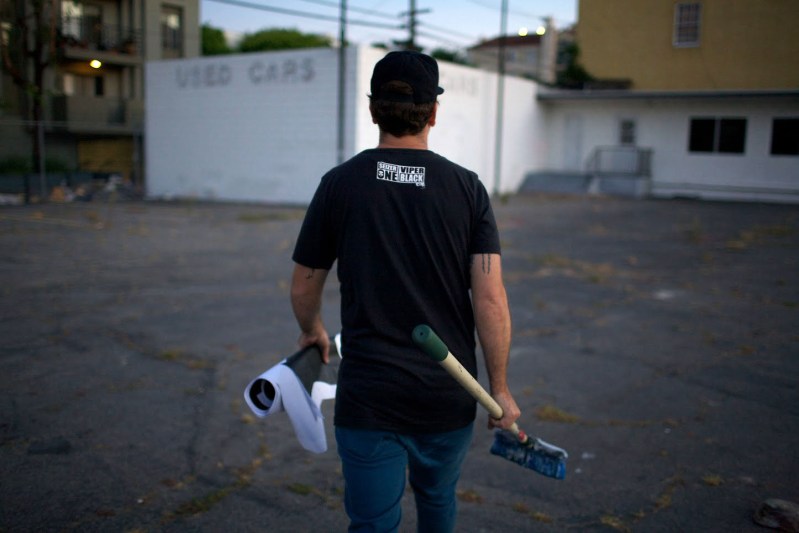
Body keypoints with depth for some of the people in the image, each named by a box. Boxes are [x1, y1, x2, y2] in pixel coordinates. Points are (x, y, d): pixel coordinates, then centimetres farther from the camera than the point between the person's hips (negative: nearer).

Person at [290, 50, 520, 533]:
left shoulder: (340, 183, -5)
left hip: (367, 397, -1)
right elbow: (490, 299, -9)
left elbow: (304, 286, 4)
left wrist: (313, 331, 25)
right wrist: (500, 388, 2)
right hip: (448, 398, 2)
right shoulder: (467, 187, -5)